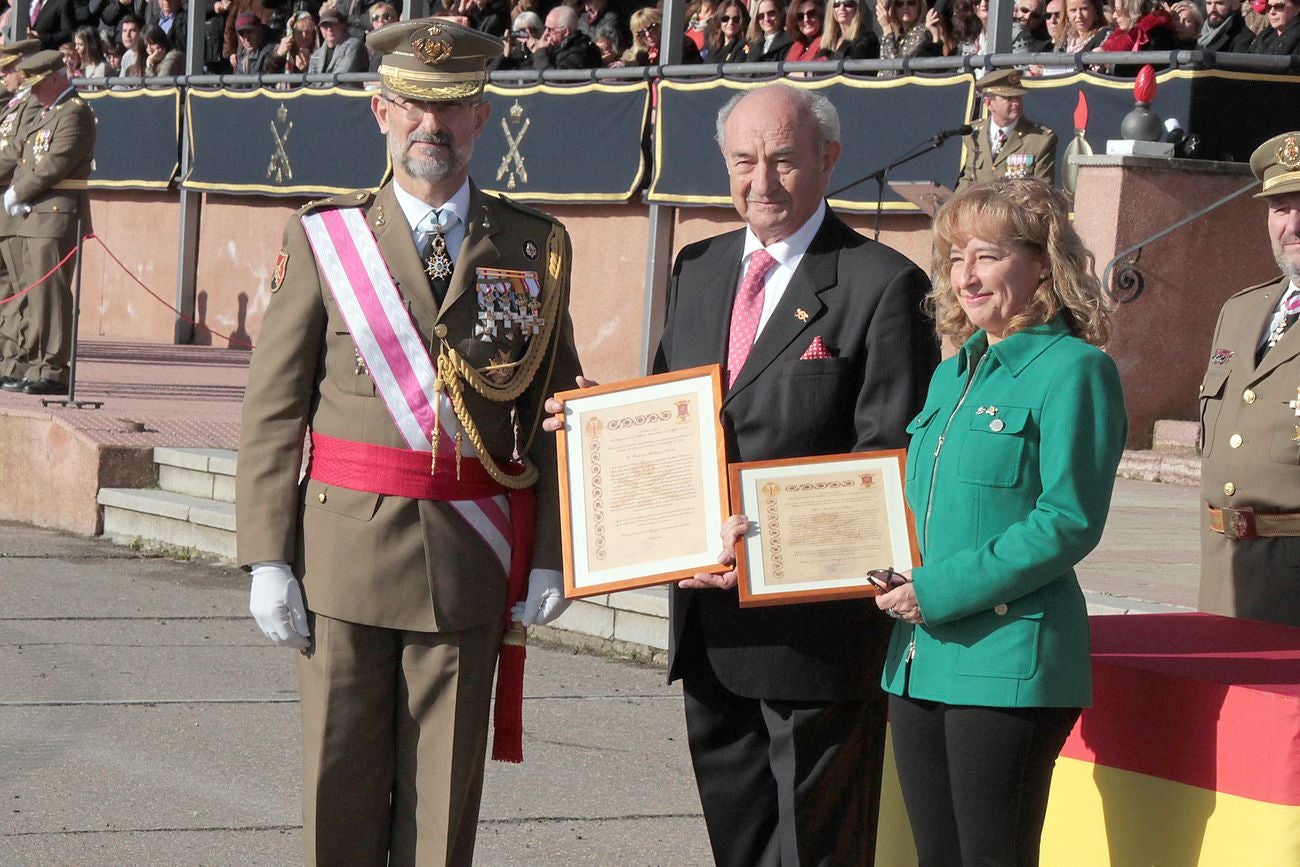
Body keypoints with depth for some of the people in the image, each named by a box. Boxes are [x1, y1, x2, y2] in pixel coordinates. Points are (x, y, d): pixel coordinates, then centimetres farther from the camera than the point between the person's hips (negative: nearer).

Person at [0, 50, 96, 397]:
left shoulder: (75, 114, -10)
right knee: (28, 294, 10)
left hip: (57, 217, -10)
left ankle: (53, 371, -7)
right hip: (31, 217, 10)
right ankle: (28, 365, 16)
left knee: (50, 294, -9)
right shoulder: (43, 114, 21)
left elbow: (53, 166, -18)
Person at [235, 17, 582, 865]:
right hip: (345, 549, 0)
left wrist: (553, 556, -3)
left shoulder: (536, 246, 6)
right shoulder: (324, 237, 3)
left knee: (445, 794, 5)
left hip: (471, 562, 1)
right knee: (341, 784, 4)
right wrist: (268, 558, -5)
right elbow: (273, 409, 2)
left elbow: (556, 412, 5)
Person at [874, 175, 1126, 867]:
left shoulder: (1073, 370, -8)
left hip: (1010, 661, -8)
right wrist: (899, 580, 3)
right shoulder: (952, 376, 18)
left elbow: (1070, 522, -15)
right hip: (921, 658, 8)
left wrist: (943, 591, -17)